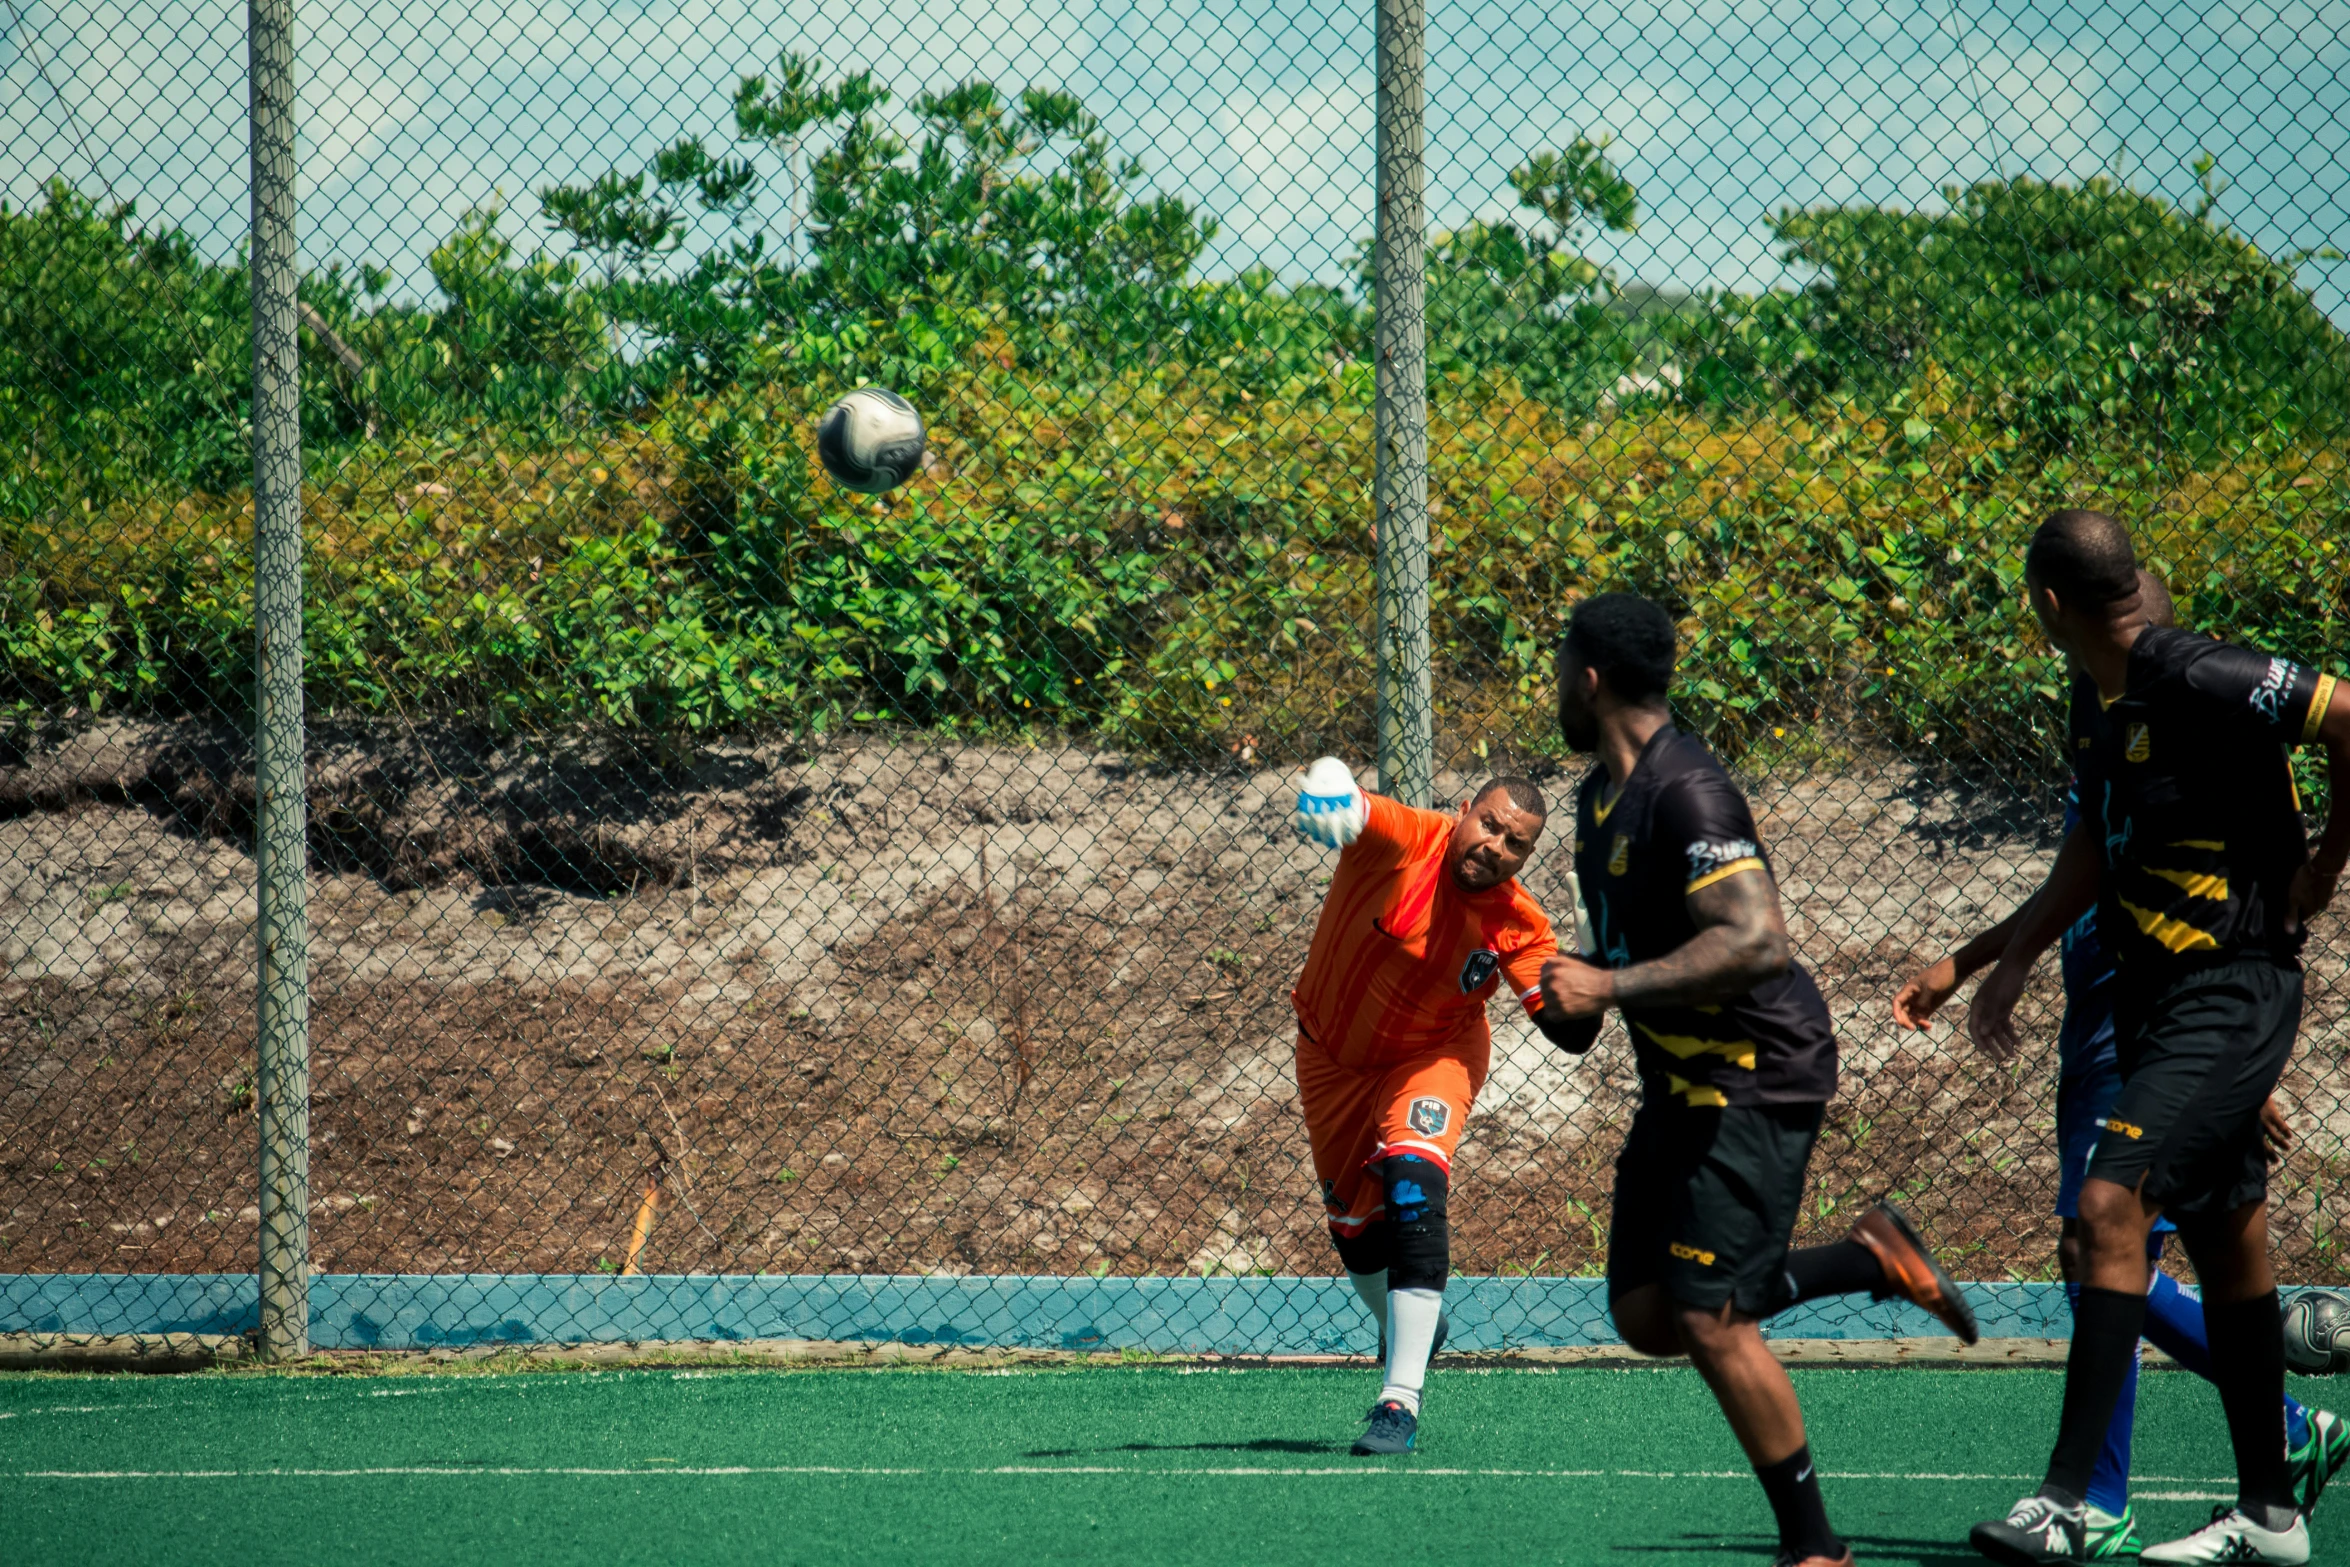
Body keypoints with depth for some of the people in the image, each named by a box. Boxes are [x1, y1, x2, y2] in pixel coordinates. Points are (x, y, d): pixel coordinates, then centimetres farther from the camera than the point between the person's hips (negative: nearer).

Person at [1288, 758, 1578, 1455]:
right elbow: (1346, 811, -48)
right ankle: (1409, 1330, 50)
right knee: (1355, 1227, 14)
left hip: (1432, 1057, -2)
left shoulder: (1517, 926, -21)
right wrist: (1326, 788, -73)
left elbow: (1567, 1026, -20)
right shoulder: (1403, 840, -27)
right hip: (1333, 1054, 2)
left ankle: (1401, 1401, -30)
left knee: (1412, 1181, -29)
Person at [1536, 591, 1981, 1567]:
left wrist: (1611, 987, -28)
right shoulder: (1600, 795, 12)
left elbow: (1757, 943, -30)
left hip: (1757, 1076, -10)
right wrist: (1578, 988, 10)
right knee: (1645, 1316, 6)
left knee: (1709, 1320, -14)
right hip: (1681, 1083, 10)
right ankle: (1871, 1258, 15)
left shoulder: (1686, 793, -20)